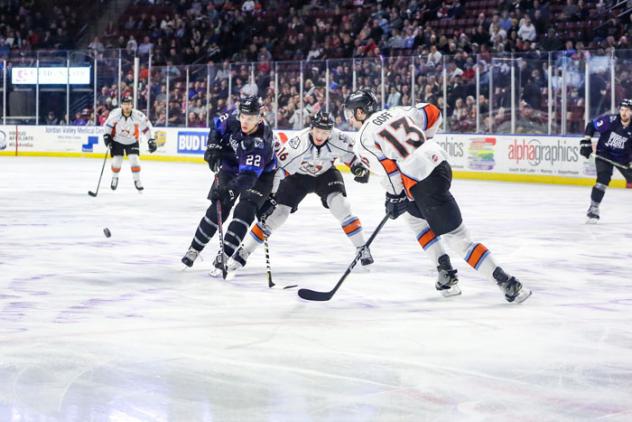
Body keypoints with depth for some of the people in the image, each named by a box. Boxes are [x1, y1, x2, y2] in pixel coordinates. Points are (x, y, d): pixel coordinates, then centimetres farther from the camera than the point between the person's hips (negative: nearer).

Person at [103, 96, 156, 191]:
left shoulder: (138, 116, -23)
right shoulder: (115, 114, -21)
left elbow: (146, 127, -11)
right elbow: (108, 124, -4)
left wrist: (151, 141, -12)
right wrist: (106, 135, -10)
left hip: (132, 142, 0)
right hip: (117, 141, 0)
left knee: (134, 160, -14)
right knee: (117, 160, -3)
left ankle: (137, 180, 3)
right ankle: (114, 178, 25)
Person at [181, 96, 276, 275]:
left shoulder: (260, 143, -38)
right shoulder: (234, 120, -23)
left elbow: (248, 176, -46)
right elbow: (217, 125, 2)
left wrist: (230, 190, -58)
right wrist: (213, 146, -9)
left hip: (260, 173, -4)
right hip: (232, 164, 4)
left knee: (245, 211, -20)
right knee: (218, 207, -2)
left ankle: (224, 256, -17)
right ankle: (194, 249, 7)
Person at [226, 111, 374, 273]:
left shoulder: (338, 139, -27)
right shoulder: (298, 143, -36)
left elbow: (352, 152, -3)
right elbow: (277, 169, -30)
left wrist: (359, 167, -16)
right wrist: (269, 195, -31)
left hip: (325, 173, 2)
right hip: (297, 175, -2)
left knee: (339, 204, -20)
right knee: (278, 212, -8)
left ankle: (362, 248, -6)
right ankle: (243, 252, 1)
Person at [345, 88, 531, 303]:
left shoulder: (364, 139, -1)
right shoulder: (395, 112, 17)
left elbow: (388, 169, -8)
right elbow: (432, 112, 20)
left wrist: (393, 198, 7)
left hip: (424, 184, -8)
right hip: (440, 162, 8)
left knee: (457, 237, -4)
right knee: (413, 212, 31)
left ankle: (507, 283, -10)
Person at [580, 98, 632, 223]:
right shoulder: (610, 120, -20)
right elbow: (591, 126, -9)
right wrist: (586, 142, -13)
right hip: (604, 153, -4)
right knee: (603, 179, -22)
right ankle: (593, 208, -15)